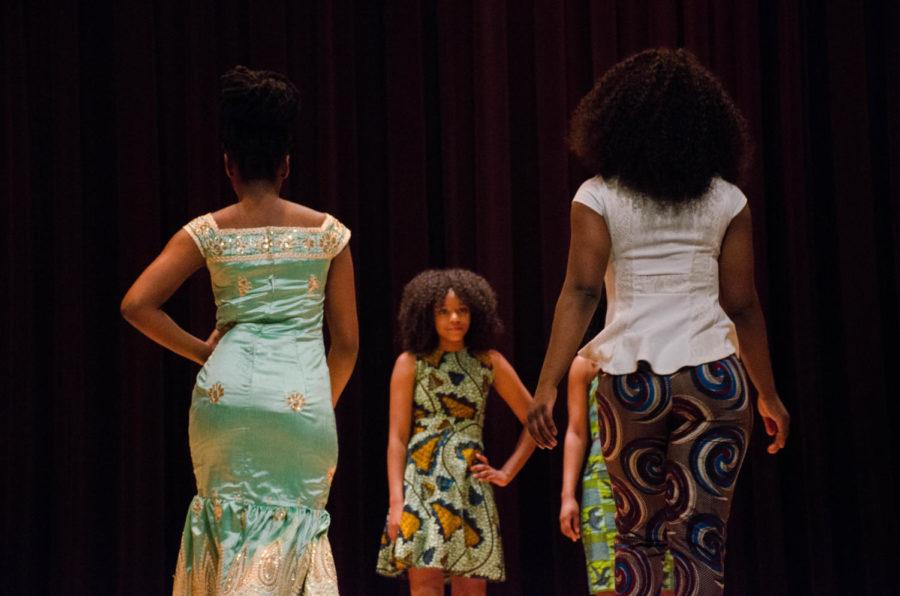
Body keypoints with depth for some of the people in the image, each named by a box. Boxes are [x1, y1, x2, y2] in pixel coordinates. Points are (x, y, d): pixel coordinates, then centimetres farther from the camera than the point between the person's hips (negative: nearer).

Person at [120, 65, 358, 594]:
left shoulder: (208, 232, 5)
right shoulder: (328, 233, 6)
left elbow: (137, 304, -4)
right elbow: (346, 343, 9)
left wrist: (201, 351, 7)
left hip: (227, 391, 1)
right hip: (302, 396, -1)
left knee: (231, 525, 13)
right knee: (294, 525, 5)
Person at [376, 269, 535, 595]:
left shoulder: (490, 363, 10)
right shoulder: (411, 363, 4)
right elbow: (397, 438, 0)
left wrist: (506, 472, 7)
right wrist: (396, 502, -8)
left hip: (470, 486, 2)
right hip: (421, 485, -2)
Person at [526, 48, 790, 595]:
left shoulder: (599, 197, 1)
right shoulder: (727, 200, 4)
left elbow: (581, 291, -10)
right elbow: (742, 305, 4)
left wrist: (548, 384, -13)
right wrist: (769, 394, 14)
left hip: (629, 380, 0)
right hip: (713, 376, 0)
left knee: (636, 533, 16)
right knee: (700, 539, 0)